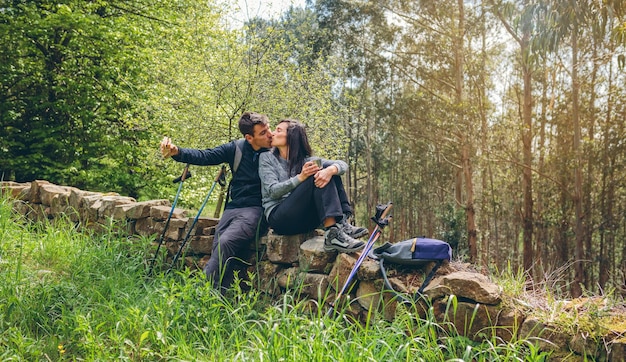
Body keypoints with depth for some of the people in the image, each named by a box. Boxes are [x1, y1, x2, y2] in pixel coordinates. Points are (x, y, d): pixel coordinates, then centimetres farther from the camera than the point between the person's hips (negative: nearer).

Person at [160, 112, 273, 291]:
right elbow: (205, 156, 4)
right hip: (233, 208, 5)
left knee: (225, 242, -26)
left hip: (256, 210, -5)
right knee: (219, 249, -13)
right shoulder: (236, 148, 8)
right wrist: (177, 152, -13)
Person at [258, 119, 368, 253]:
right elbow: (273, 191, -8)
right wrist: (300, 177, -24)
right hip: (279, 217, -4)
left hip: (305, 219, 4)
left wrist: (330, 170, -24)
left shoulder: (305, 160, 15)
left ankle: (341, 224, -23)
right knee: (316, 176, -22)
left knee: (325, 175, -10)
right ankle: (332, 233, -36)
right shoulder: (267, 158, 8)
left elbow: (342, 165, 1)